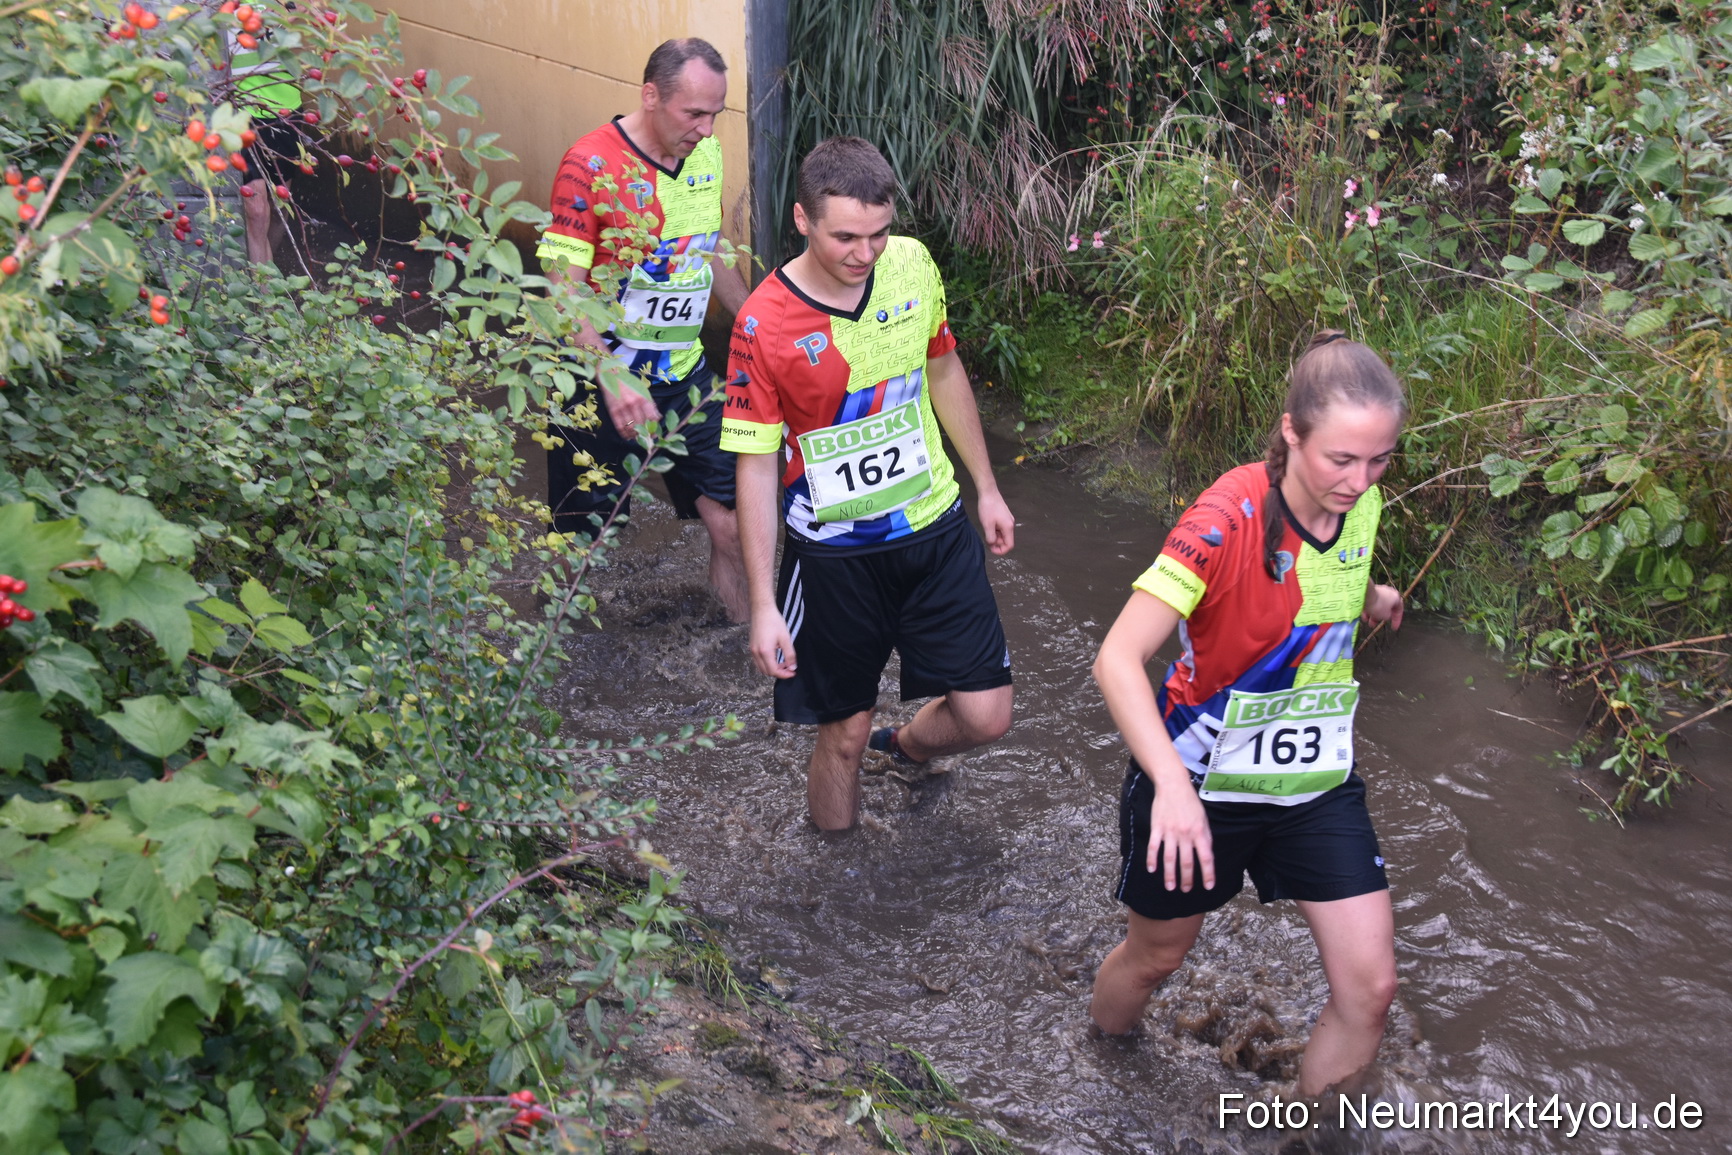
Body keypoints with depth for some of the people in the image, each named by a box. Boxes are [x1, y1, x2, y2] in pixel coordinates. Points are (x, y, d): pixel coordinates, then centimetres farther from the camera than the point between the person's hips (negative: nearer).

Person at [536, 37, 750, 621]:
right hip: (603, 381, -5)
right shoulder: (590, 165, -18)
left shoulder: (706, 154, 2)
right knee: (579, 535, 8)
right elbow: (565, 287, -20)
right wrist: (612, 381, -31)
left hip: (685, 374, 5)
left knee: (733, 523, 0)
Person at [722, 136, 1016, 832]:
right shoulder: (764, 324, -19)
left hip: (936, 529, 4)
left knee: (986, 715, 4)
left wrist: (987, 488, 16)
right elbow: (756, 465, -15)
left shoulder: (913, 266, -7)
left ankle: (905, 747, 39)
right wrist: (763, 605, -17)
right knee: (844, 732, 7)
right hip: (834, 554, -4)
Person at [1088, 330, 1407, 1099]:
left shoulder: (1361, 505, -8)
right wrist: (1171, 785, -48)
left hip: (1317, 783, 5)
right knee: (1157, 953, 17)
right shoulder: (1230, 517, -28)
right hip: (1199, 782, -5)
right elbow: (1118, 658, -38)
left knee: (1369, 988, -1)